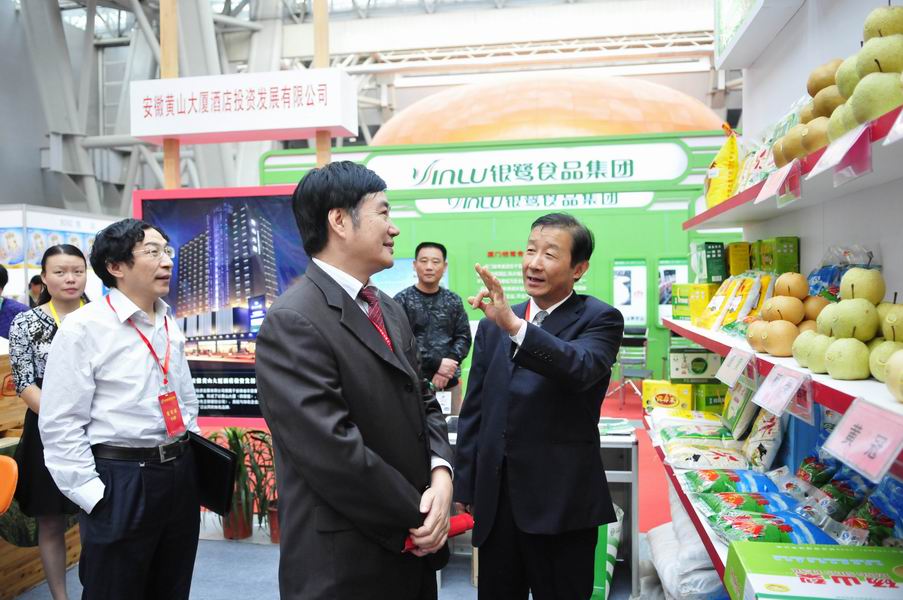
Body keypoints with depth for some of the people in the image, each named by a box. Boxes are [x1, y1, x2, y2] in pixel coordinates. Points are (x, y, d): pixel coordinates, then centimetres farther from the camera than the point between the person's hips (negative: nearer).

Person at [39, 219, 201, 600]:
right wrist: (93, 496, -15)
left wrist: (190, 459, 13)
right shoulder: (83, 327, -12)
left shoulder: (169, 325, 9)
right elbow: (60, 425, -13)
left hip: (180, 474, 7)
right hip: (121, 481, -6)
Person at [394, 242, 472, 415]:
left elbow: (464, 337, 7)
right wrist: (436, 363, -14)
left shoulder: (453, 301, 10)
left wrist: (447, 367, -10)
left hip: (450, 382, 3)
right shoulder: (402, 300, -2)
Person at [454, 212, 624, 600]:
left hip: (562, 502, -4)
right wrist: (464, 486, 9)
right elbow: (473, 411, 10)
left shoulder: (599, 319, -4)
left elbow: (581, 367, -26)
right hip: (495, 499, 4)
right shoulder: (493, 325, 8)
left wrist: (514, 326, -38)